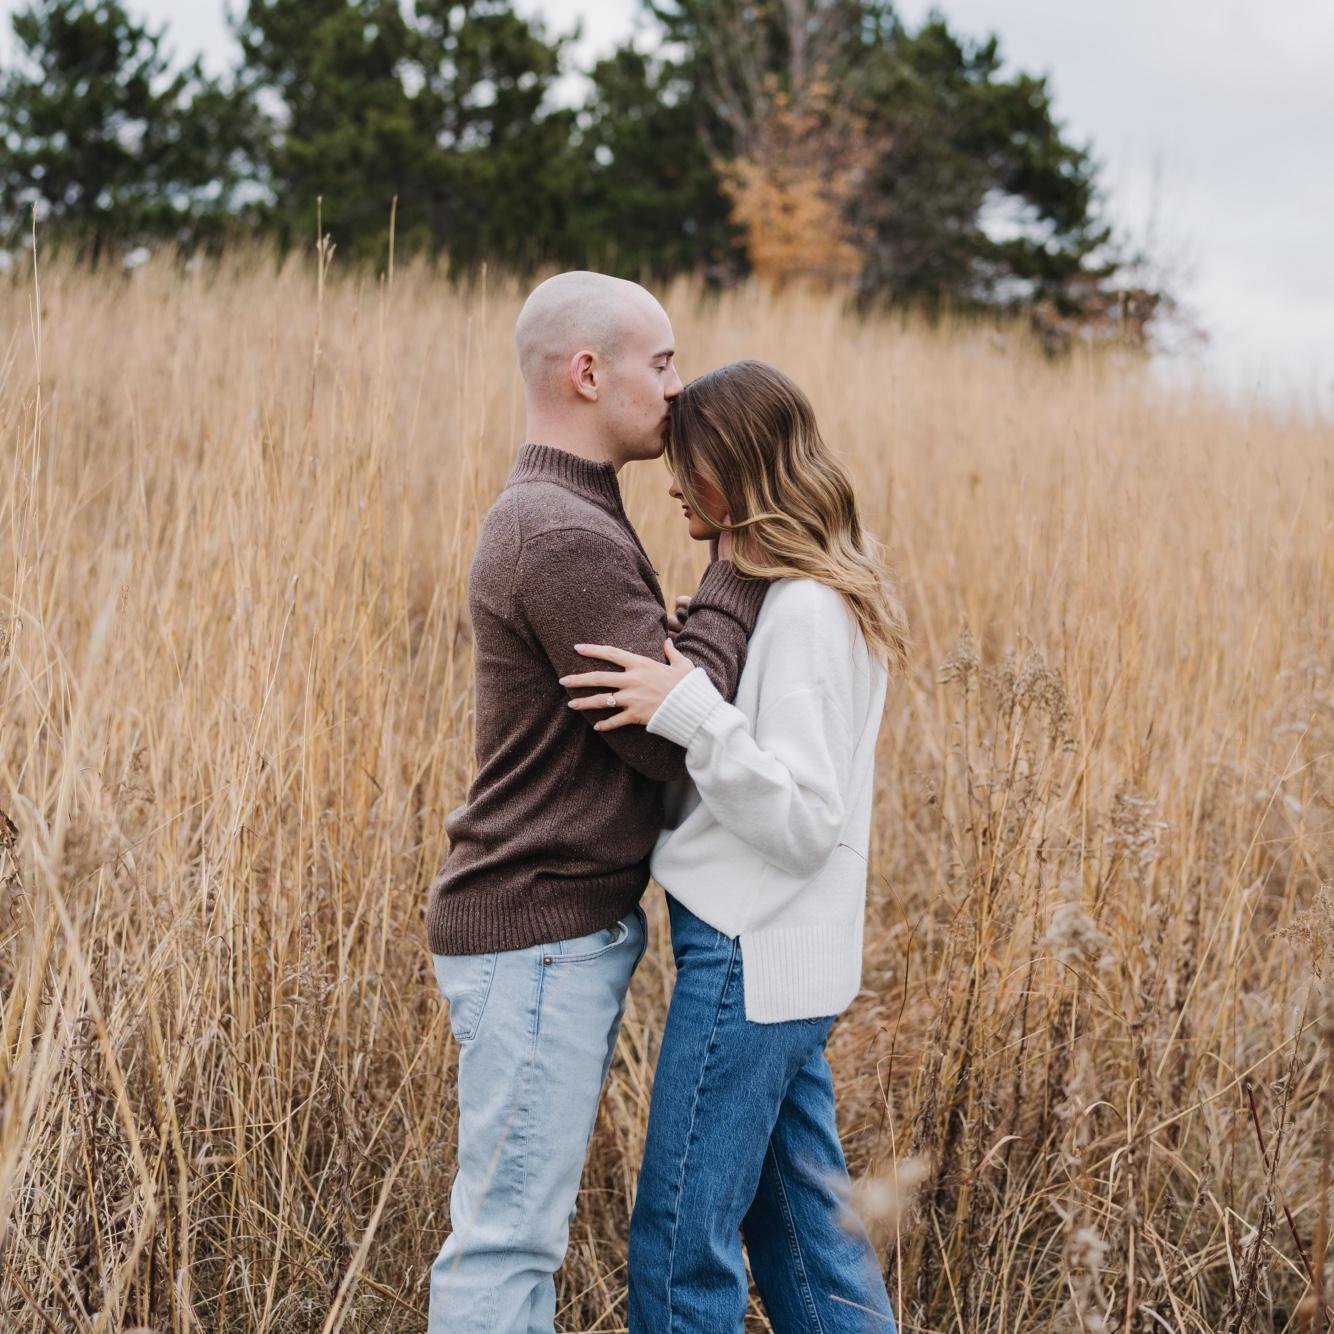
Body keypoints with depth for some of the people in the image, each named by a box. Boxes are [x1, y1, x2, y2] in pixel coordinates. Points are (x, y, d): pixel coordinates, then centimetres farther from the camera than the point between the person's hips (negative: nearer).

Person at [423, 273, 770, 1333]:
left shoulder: (557, 520, 15)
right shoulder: (565, 539, -19)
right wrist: (740, 572, -13)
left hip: (569, 932, 10)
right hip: (539, 937, -10)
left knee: (527, 1223, 17)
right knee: (506, 1237, -3)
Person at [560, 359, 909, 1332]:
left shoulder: (803, 611, -17)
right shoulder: (833, 596, 13)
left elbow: (804, 823, -21)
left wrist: (691, 710, -26)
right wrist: (690, 680, 7)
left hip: (748, 959, -10)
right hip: (787, 959, 10)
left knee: (680, 1253, 0)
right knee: (810, 1230, 16)